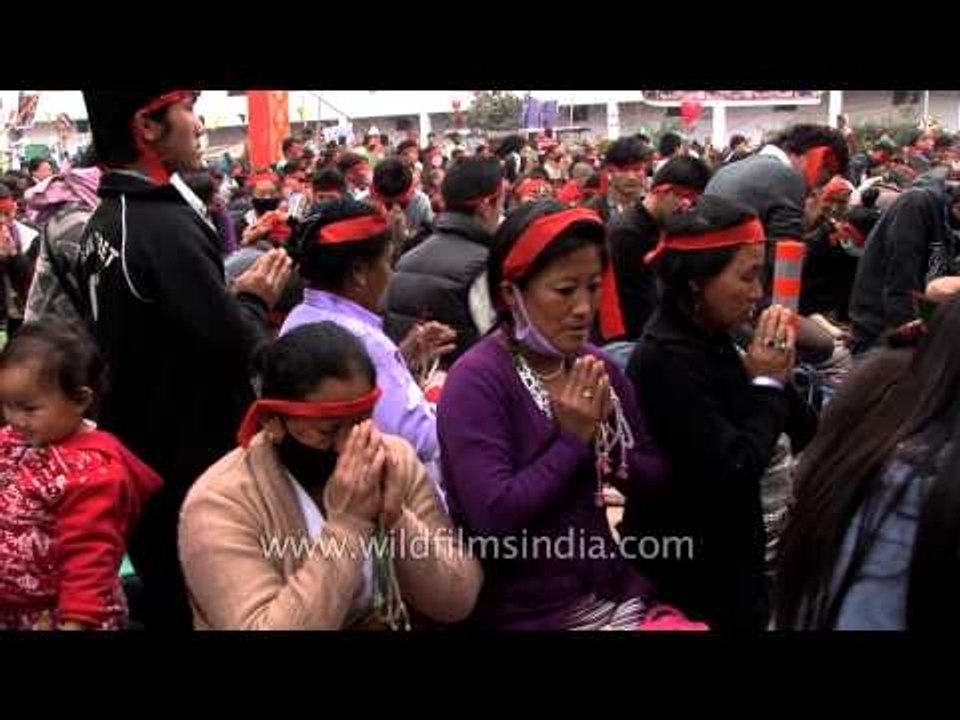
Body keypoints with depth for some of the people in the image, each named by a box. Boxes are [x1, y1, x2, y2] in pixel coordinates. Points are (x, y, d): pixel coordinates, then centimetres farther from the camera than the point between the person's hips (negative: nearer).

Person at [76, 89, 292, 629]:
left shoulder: (103, 224, 5)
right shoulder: (166, 227, -24)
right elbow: (240, 350, -24)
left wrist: (232, 295, 6)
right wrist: (255, 300, -6)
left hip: (138, 454, 9)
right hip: (194, 464, -9)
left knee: (164, 598, 22)